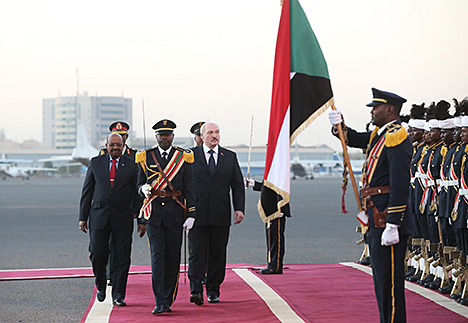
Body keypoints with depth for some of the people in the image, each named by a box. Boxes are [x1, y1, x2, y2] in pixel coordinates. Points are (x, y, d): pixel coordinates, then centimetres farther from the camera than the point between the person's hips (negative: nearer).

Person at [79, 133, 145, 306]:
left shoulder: (132, 166, 4)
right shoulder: (95, 163, 7)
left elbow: (137, 195, 5)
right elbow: (87, 192, 9)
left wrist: (141, 221, 1)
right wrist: (83, 217, 4)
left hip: (123, 218, -1)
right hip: (99, 216, 1)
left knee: (122, 258, -1)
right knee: (97, 254, -4)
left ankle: (118, 295, 8)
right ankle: (100, 285, 23)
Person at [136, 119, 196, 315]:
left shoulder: (183, 157, 4)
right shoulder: (146, 157, 7)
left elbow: (189, 189, 3)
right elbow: (140, 184, 13)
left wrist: (191, 215, -3)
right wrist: (144, 189, -12)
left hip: (175, 213, 0)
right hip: (154, 213, 0)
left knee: (173, 258, 5)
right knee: (158, 256, -6)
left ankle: (169, 299, 18)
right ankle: (160, 303, -9)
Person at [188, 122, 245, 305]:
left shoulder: (230, 157, 10)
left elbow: (238, 185, 11)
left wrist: (239, 208, 0)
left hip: (220, 215, 2)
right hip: (197, 214, -2)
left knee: (218, 253, 7)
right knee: (197, 252, -7)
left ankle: (213, 291, 16)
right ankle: (196, 291, -11)